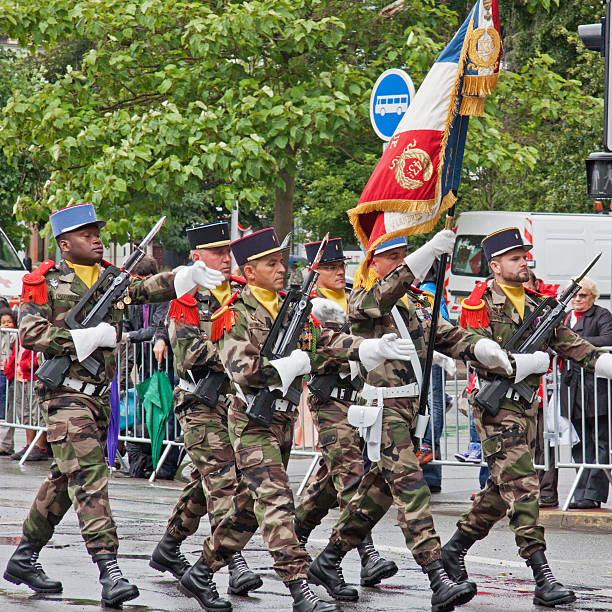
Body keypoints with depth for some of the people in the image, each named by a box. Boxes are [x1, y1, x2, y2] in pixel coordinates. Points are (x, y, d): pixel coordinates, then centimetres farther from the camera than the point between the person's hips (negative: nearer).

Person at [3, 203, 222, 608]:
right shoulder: (46, 283, -3)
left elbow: (149, 288, 1)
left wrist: (189, 276, -16)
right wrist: (84, 337, -18)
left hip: (100, 393, 7)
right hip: (66, 393, -7)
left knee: (66, 478, 14)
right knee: (89, 476, -15)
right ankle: (109, 571, -22)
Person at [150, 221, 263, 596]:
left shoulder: (243, 292, 9)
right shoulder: (187, 300, -8)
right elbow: (192, 352, -19)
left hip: (237, 399, 7)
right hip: (202, 403, -6)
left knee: (206, 482, 15)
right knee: (222, 481, -14)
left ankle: (169, 549, 31)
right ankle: (236, 565, -19)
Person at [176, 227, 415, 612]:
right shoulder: (234, 315, -10)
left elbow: (326, 341, 6)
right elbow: (244, 370, -21)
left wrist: (371, 348, -10)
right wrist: (294, 364, -17)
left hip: (284, 419, 8)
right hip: (253, 421, -8)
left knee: (251, 506, 13)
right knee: (276, 502, -16)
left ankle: (200, 575, 25)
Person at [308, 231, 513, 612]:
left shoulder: (415, 302, 17)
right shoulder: (363, 300, -7)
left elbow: (445, 335, 9)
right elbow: (389, 289, -29)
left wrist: (479, 348, -12)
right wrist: (432, 250, -40)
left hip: (409, 405, 8)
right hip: (383, 406, -8)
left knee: (380, 488, 14)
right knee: (411, 488, -15)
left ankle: (329, 561, 27)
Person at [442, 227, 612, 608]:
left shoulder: (534, 304, 14)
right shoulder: (481, 304, -7)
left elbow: (567, 342, 6)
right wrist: (530, 361, -20)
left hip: (527, 406, 8)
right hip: (496, 407, -8)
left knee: (502, 489, 15)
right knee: (522, 487, -14)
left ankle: (455, 549, 32)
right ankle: (543, 579, -20)